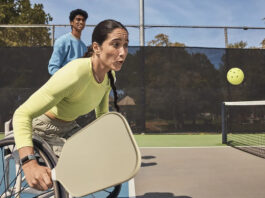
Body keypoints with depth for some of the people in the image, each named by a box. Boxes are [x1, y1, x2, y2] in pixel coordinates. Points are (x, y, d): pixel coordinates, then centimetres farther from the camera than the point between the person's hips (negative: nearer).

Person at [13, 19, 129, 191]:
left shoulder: (110, 75, -11)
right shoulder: (75, 74, -37)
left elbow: (102, 114, 9)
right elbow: (22, 115, -40)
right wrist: (30, 164, -52)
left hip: (68, 125, 7)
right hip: (43, 127, -7)